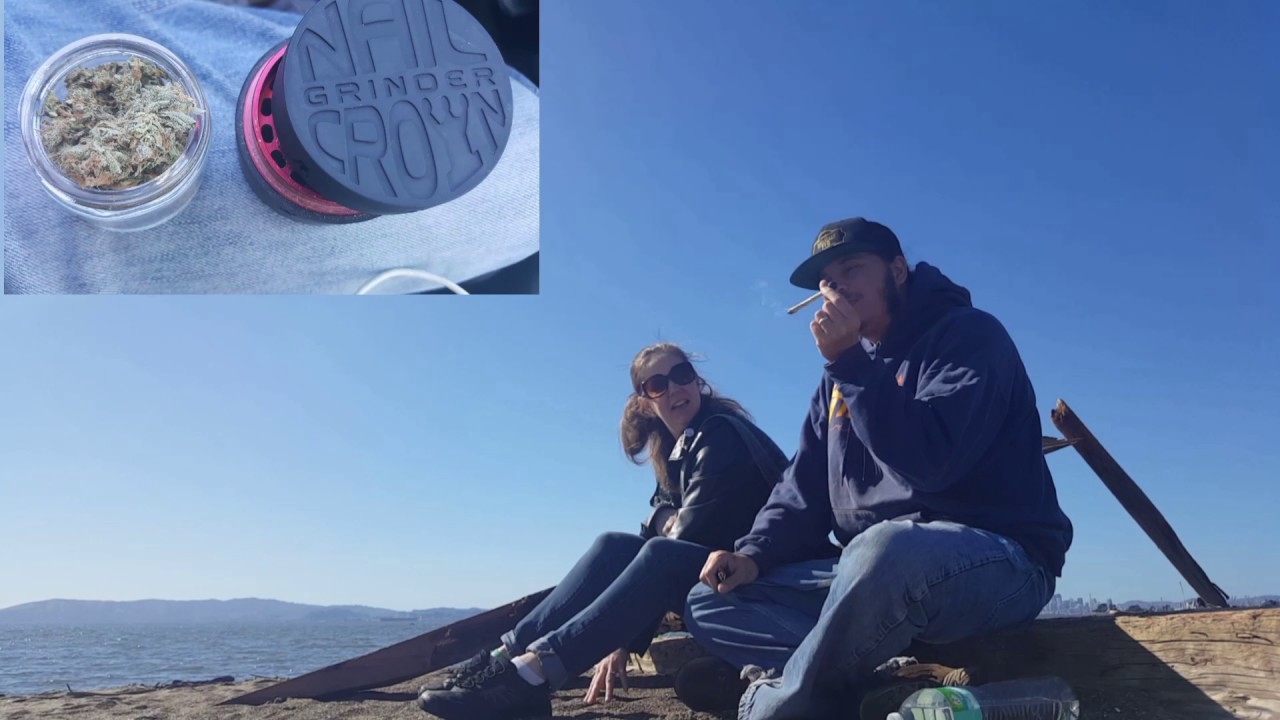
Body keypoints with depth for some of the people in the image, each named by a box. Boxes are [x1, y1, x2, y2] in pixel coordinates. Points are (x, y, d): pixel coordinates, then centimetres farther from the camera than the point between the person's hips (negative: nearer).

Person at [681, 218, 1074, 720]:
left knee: (885, 553, -42)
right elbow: (805, 488, 15)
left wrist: (849, 363, -18)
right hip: (876, 567, 8)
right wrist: (755, 553, -3)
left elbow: (931, 462, -22)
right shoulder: (846, 372, 17)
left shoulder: (968, 334, -5)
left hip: (1000, 561, -7)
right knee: (711, 603, -1)